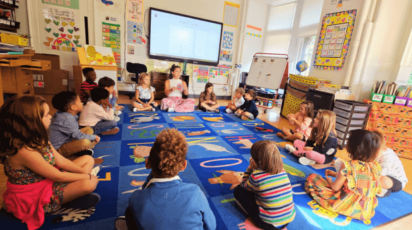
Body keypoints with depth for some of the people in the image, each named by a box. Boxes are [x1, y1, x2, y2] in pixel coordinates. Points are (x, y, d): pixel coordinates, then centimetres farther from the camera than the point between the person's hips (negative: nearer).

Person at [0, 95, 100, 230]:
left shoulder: (37, 138, -4)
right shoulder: (24, 151, -32)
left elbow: (61, 161, 0)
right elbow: (57, 176, -24)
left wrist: (84, 172, -8)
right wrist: (88, 176, -14)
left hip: (50, 179, 9)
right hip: (37, 196, -9)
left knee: (88, 159, 8)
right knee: (89, 183, -29)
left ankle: (73, 192, -3)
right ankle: (70, 200, 1)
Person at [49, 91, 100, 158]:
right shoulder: (67, 119, -26)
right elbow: (79, 136, -25)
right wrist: (94, 137, -12)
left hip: (67, 140, 11)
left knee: (89, 129, 9)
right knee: (85, 142, -38)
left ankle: (81, 149, -8)